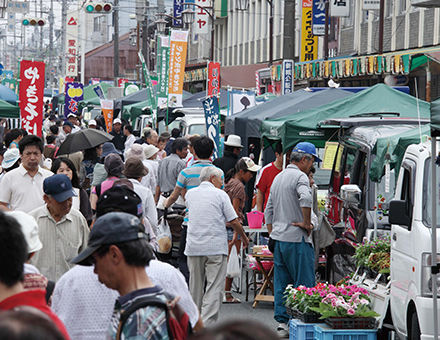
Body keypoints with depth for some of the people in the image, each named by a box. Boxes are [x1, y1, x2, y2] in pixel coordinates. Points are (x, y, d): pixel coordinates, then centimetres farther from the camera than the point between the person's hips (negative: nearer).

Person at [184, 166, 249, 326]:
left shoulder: (190, 194, 10)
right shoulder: (220, 195, -3)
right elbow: (234, 221, -3)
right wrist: (244, 237, 14)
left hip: (193, 247, 5)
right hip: (216, 248, -5)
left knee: (195, 287, 13)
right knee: (214, 287, -5)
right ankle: (207, 324, -14)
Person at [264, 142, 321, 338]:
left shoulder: (278, 178, 17)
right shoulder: (299, 176, -11)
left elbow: (268, 211, 21)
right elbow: (305, 199, -32)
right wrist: (306, 223, -19)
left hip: (278, 239, 9)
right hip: (296, 240, -9)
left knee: (282, 283, 11)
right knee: (304, 284, -4)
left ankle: (282, 323, 12)